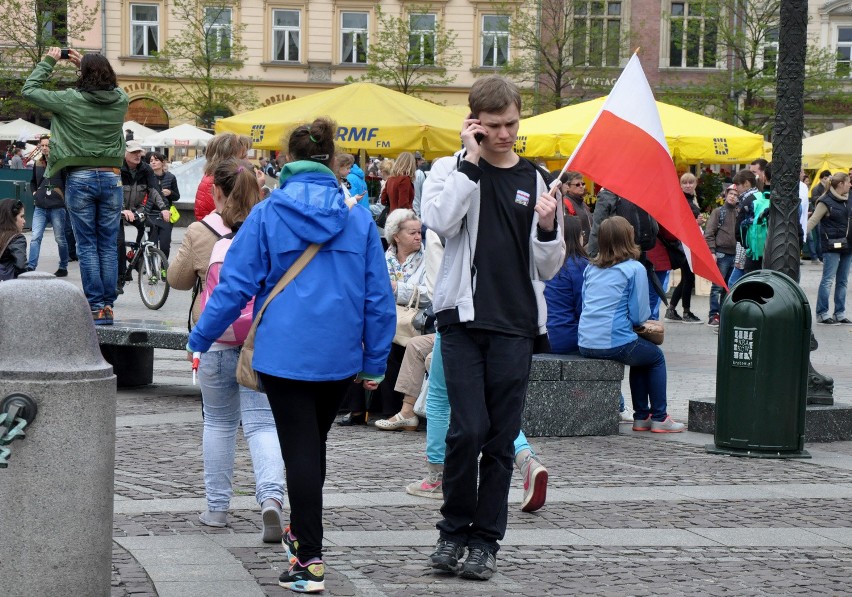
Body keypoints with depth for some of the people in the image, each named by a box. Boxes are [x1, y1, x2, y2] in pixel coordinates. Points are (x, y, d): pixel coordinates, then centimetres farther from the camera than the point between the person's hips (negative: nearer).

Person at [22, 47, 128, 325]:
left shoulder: (72, 100, -10)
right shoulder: (120, 100, 0)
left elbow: (29, 90, 1)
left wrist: (48, 61, 10)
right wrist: (87, 64, 26)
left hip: (80, 178, -3)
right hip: (111, 177, 3)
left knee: (87, 246, 1)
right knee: (108, 246, 6)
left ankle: (95, 307, -3)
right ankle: (108, 306, 5)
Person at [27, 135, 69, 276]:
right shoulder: (38, 164, 11)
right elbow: (33, 182, 26)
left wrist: (64, 197, -9)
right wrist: (35, 193, 11)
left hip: (57, 207, -4)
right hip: (40, 208, 4)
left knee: (60, 239, 6)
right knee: (35, 237, -6)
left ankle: (63, 267, 18)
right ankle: (30, 267, -10)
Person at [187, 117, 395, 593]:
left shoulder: (267, 215, -4)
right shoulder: (359, 219, 2)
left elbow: (236, 285, -3)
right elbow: (379, 297, 4)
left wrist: (202, 338, 7)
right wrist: (375, 362, 11)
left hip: (284, 352, -3)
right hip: (340, 355, 3)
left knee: (300, 451, 0)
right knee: (316, 443, 21)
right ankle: (304, 534, 35)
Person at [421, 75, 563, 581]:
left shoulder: (536, 181, 11)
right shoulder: (452, 170, 6)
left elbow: (548, 269, 11)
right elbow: (441, 221, -16)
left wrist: (548, 228, -9)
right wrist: (471, 159, -12)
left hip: (515, 324, 2)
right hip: (463, 318, -2)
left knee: (501, 438, 2)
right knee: (469, 428, -11)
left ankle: (486, 540, 11)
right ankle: (454, 530, 6)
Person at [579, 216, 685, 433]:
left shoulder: (591, 268, 11)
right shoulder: (635, 269, -7)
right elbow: (639, 316, -9)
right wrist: (640, 320, 14)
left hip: (585, 344, 6)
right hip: (615, 343, -6)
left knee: (641, 356, 31)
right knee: (656, 357, 23)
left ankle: (641, 416, 30)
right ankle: (659, 418, 22)